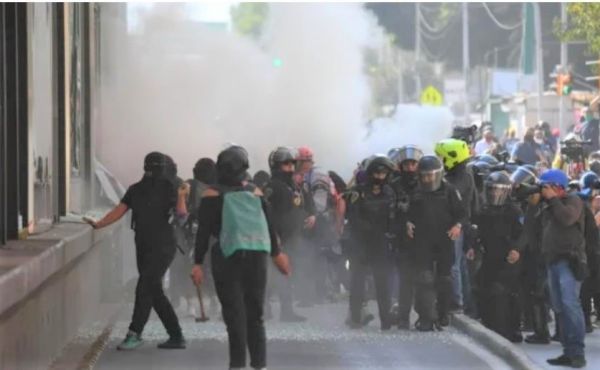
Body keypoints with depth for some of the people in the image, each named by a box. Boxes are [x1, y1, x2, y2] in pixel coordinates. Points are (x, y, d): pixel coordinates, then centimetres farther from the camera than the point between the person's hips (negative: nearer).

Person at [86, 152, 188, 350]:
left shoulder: (168, 189, -4)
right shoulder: (135, 190, 10)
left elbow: (181, 213, -17)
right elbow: (118, 211, 5)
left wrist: (181, 197, -35)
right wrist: (98, 224, -6)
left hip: (162, 247, -6)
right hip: (143, 248, 6)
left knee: (144, 288, -14)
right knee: (155, 292, 7)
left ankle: (134, 334, -9)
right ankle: (176, 337, 14)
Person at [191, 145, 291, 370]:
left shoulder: (212, 195, -2)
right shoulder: (256, 193, 6)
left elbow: (204, 232, -6)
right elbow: (269, 226, 11)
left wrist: (198, 263, -5)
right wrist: (276, 253, 23)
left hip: (228, 258, -3)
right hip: (257, 256, 3)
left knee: (234, 313, -4)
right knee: (255, 313, 11)